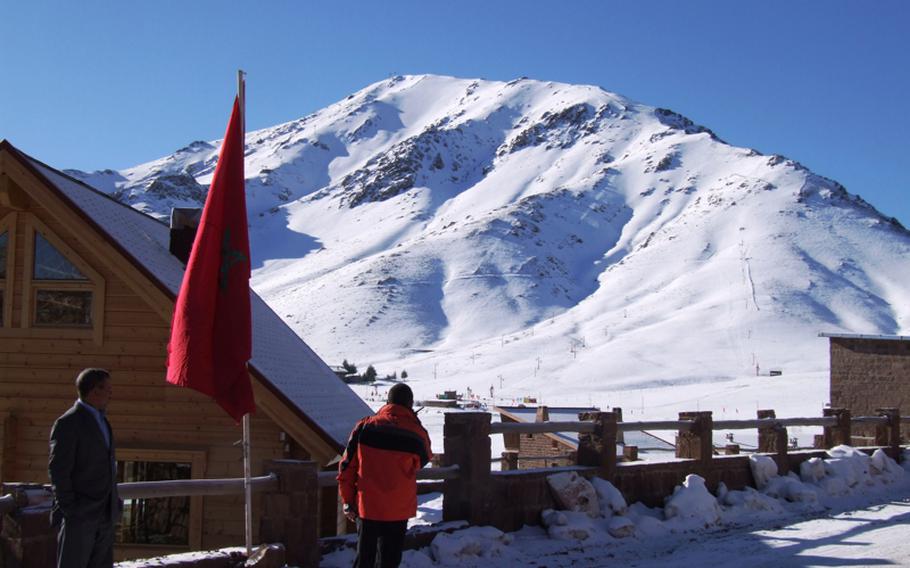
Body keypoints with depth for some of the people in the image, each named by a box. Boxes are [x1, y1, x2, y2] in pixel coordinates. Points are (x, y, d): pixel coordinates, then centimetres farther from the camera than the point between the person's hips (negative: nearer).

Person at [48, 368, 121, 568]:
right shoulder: (68, 423, -11)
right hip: (79, 514, -8)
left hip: (105, 514, 8)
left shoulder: (101, 420, 16)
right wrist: (68, 509, -16)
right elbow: (58, 469, -14)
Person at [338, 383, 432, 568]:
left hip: (366, 506, 2)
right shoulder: (417, 434, -9)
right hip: (398, 510, -2)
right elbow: (423, 461, 12)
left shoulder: (365, 426, -4)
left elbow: (347, 466, 0)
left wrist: (348, 501, 9)